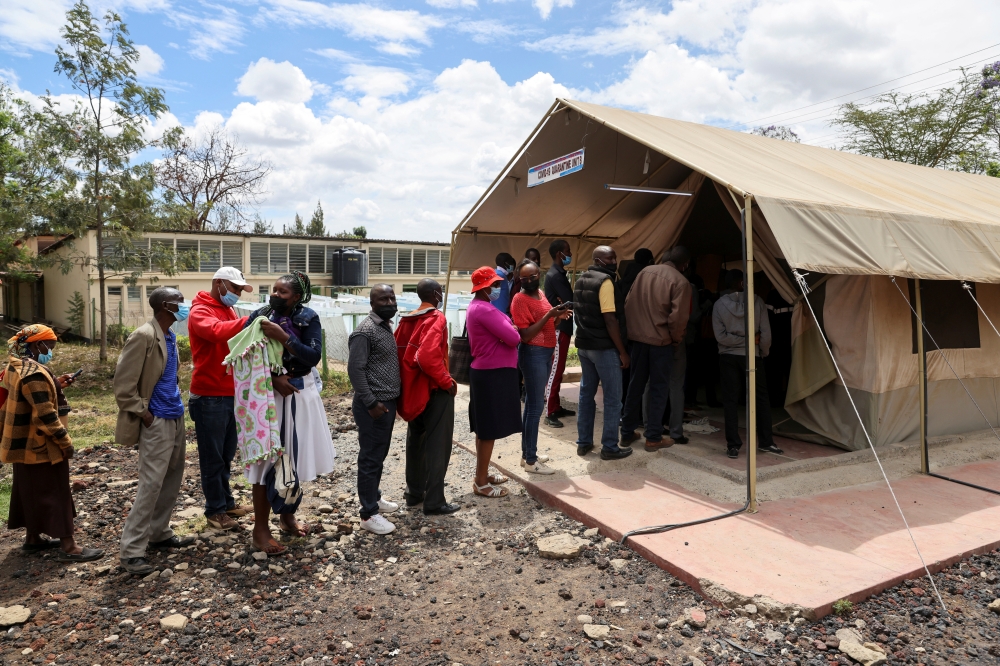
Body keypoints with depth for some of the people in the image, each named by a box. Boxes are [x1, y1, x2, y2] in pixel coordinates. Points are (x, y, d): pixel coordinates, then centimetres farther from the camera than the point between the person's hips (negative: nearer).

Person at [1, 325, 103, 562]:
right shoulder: (34, 373, -25)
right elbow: (45, 415, -26)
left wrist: (55, 385, 8)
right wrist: (65, 441, -18)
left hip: (25, 443, 10)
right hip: (40, 445, -10)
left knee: (32, 491, 19)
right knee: (54, 492, -4)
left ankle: (33, 539, 31)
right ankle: (67, 546, 2)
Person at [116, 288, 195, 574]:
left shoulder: (170, 336, 10)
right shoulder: (143, 336, -16)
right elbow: (122, 385, -16)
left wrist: (178, 405, 12)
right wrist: (144, 415, -14)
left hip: (176, 418, 9)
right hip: (157, 422, -9)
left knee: (172, 481, 15)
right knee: (151, 485, -5)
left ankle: (159, 534, 28)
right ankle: (132, 551, 5)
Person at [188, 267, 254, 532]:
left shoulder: (229, 311, 15)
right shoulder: (200, 311, -11)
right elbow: (216, 331, -33)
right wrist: (248, 321, -44)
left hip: (232, 393, 8)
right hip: (210, 396, -8)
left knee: (226, 454, 17)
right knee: (212, 457, 3)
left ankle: (227, 502, 29)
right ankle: (215, 510, 15)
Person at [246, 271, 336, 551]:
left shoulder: (308, 318, -4)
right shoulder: (259, 317, -5)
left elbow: (314, 356, -15)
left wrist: (283, 337, -25)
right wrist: (273, 379, -17)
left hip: (301, 393, 2)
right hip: (268, 393, -2)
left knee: (295, 455, 12)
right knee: (267, 457, 0)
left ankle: (287, 515, 32)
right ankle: (260, 530, 11)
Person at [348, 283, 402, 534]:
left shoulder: (386, 326, 12)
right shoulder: (365, 331, -17)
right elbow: (355, 369, -21)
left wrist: (390, 399, 17)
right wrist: (371, 402, -21)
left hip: (388, 401, 9)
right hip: (374, 405, -9)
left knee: (380, 455, 20)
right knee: (370, 458, -1)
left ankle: (374, 498, 36)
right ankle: (369, 514, 9)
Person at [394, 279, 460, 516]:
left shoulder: (407, 320, 7)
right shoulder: (436, 318, -16)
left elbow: (398, 353, 7)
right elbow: (428, 357, -28)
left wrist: (407, 382, 14)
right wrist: (447, 381, -18)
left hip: (413, 389, 8)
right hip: (435, 390, -8)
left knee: (416, 441, 18)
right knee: (437, 445, 1)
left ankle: (414, 492, 29)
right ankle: (434, 502, 7)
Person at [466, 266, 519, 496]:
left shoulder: (477, 307, 14)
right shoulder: (484, 309, -20)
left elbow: (502, 331, 14)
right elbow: (513, 338, -22)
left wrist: (508, 329, -6)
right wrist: (513, 332, -1)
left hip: (486, 372, 11)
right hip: (493, 375, -11)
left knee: (485, 428, 17)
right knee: (489, 429, -2)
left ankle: (483, 474, 29)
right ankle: (481, 482, 8)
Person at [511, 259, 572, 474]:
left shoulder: (540, 294, 12)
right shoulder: (520, 299, -14)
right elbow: (525, 335, -20)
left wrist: (558, 317, -1)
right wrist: (549, 314, -23)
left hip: (546, 352, 9)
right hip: (533, 354, -9)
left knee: (532, 404, 14)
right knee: (535, 406, -6)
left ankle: (527, 453, 24)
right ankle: (530, 461, 3)